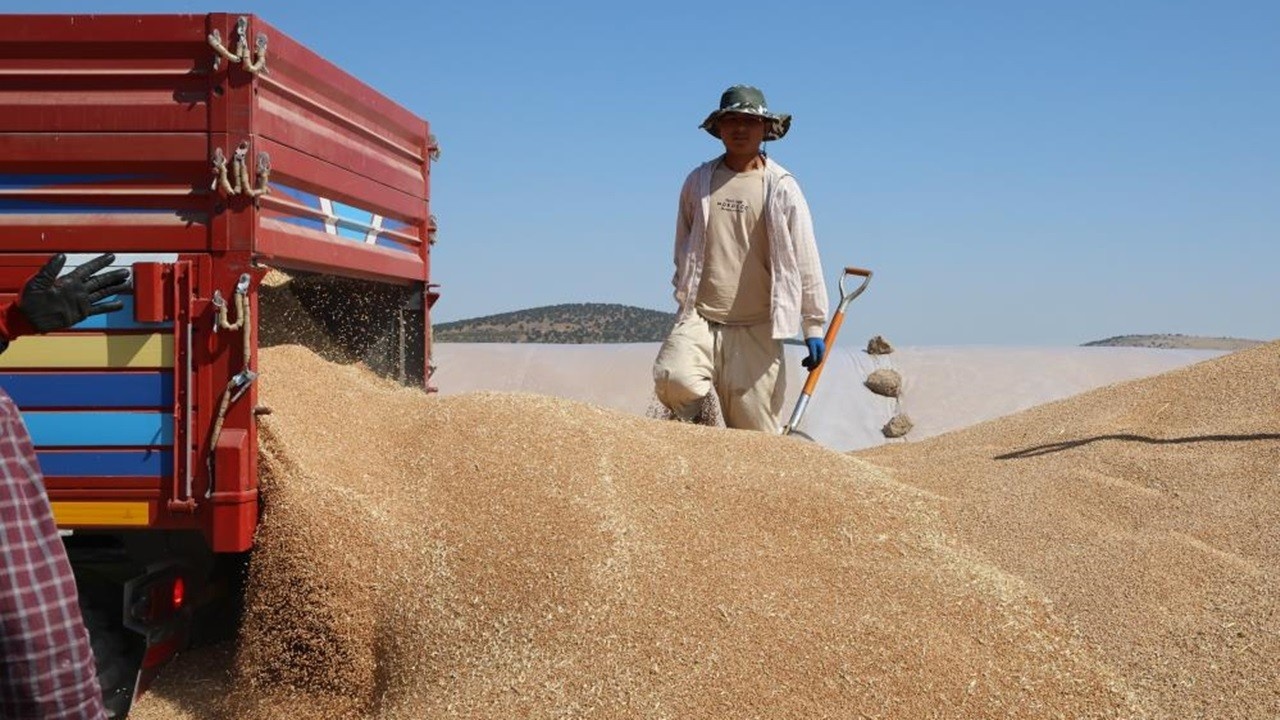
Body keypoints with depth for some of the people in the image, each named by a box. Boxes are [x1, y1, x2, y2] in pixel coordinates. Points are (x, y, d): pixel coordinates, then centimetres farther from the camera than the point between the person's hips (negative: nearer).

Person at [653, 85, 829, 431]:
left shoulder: (782, 187, 3)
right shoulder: (698, 181, 10)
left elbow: (805, 258, 4)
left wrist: (814, 326, 2)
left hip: (756, 327, -1)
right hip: (699, 316, 2)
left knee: (754, 432, -1)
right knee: (673, 380, -24)